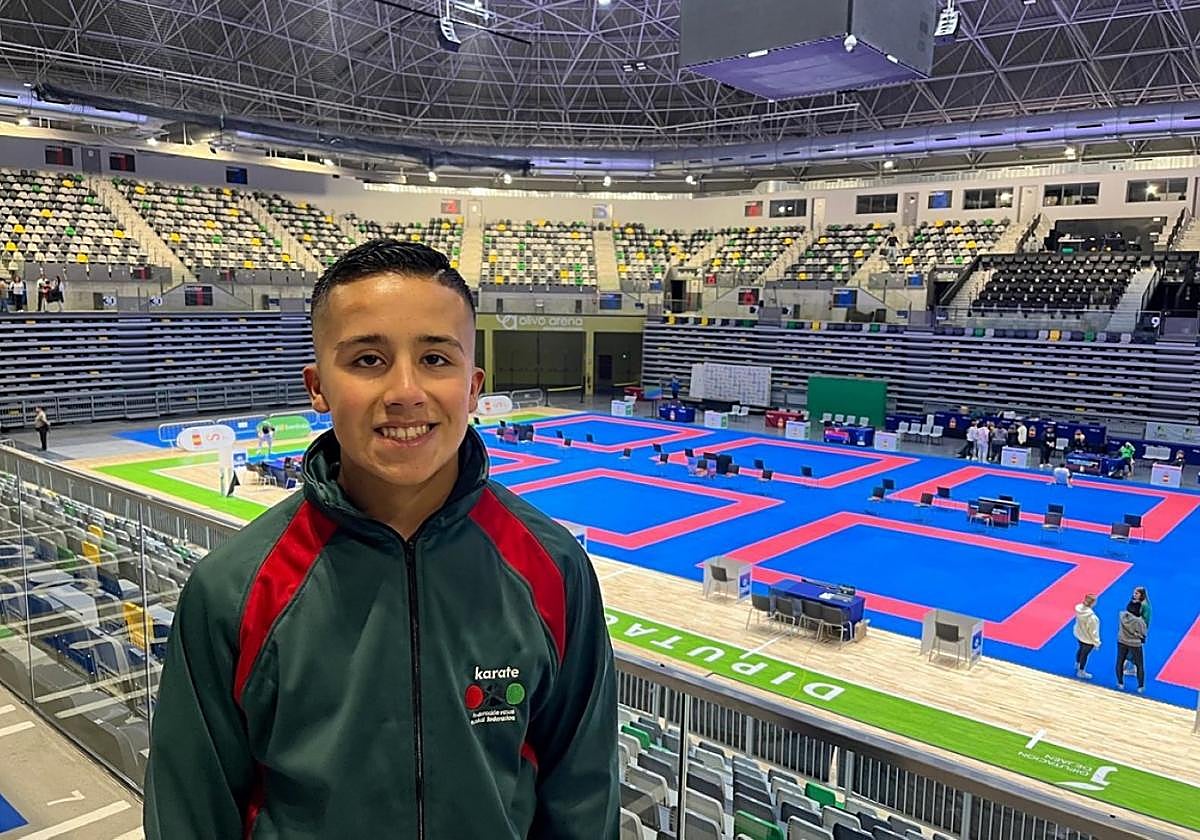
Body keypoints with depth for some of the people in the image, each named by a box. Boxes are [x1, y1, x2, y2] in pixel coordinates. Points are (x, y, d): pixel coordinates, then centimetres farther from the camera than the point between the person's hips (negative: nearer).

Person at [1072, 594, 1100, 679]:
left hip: (1079, 635, 6)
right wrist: (1097, 642, -10)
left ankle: (1077, 665, 58)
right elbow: (1093, 632, -25)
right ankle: (1081, 672, 42)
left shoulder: (1079, 608, -21)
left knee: (1081, 649, 33)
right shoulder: (1091, 617, -39)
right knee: (1085, 654, 19)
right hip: (1088, 640, -6)